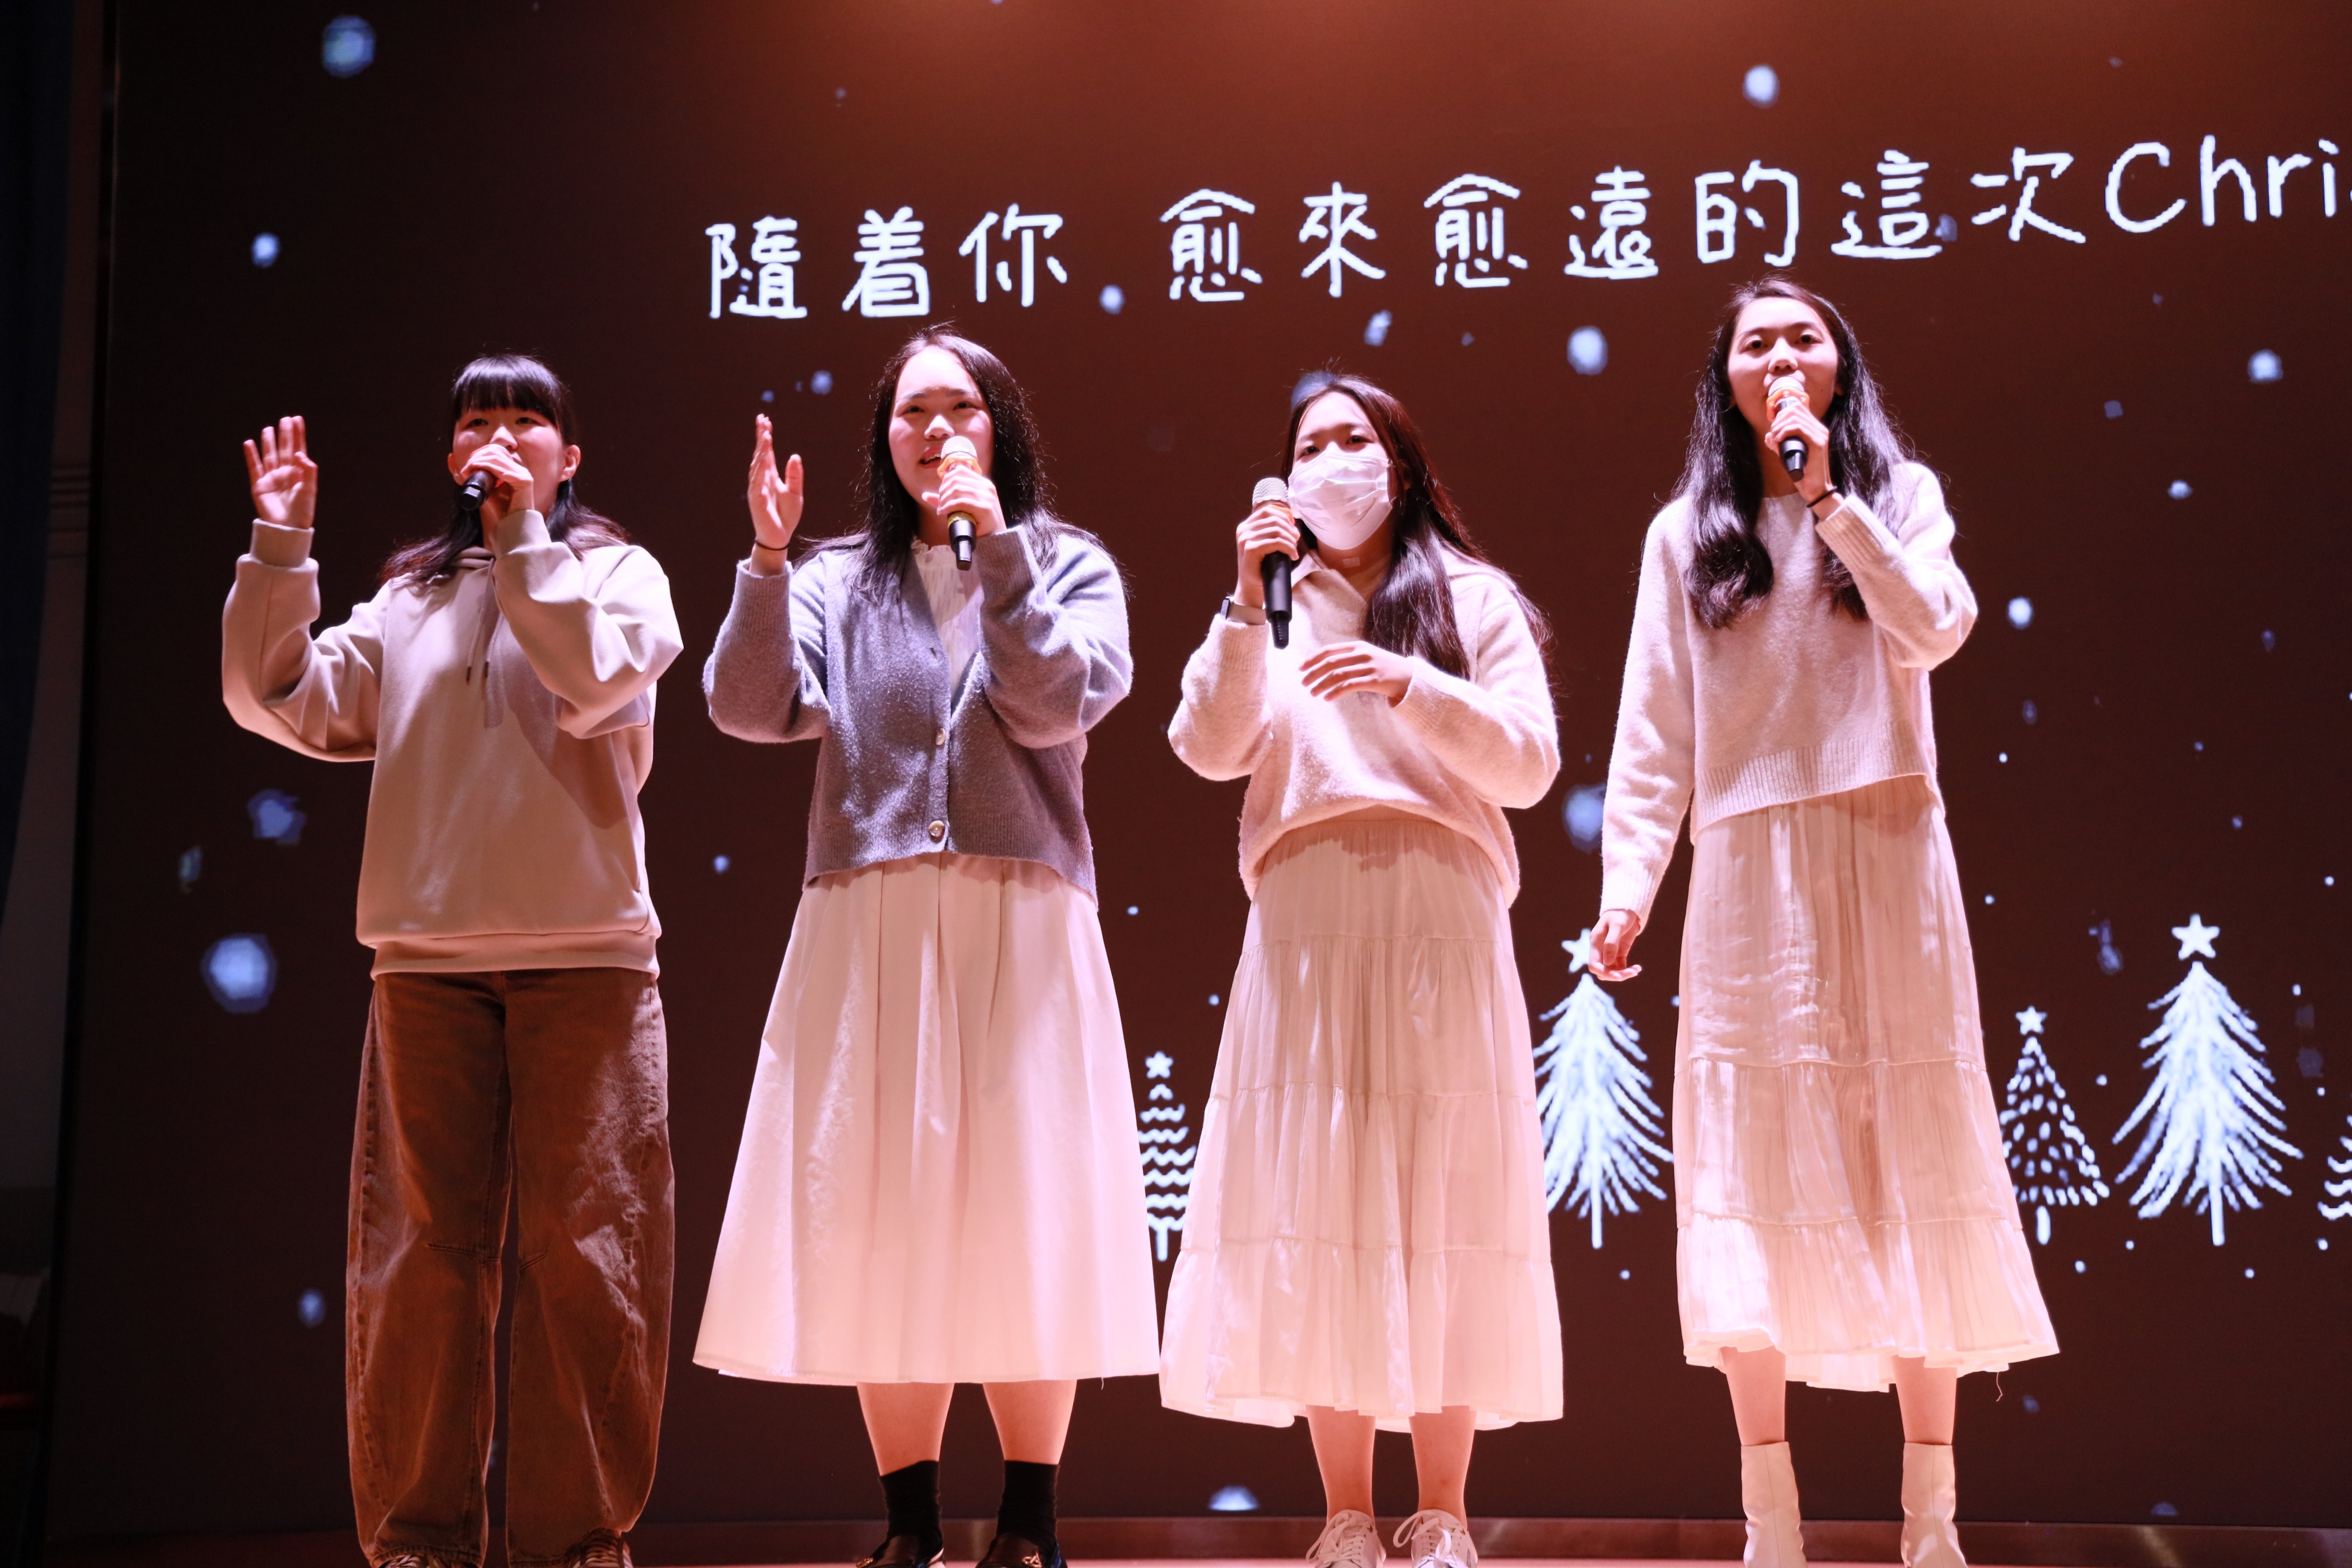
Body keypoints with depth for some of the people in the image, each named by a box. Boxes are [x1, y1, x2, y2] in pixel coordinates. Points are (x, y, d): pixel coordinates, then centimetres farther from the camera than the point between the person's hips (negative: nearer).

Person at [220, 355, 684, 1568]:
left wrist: (522, 536, -7)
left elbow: (592, 684, -10)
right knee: (419, 1252, 1)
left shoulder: (619, 571, 11)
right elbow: (281, 700, 9)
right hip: (426, 965, 3)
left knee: (583, 1250, -4)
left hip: (584, 959, -3)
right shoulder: (408, 597, 19)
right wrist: (279, 548, 2)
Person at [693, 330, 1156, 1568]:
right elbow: (751, 708, -1)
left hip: (1019, 926, -1)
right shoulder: (838, 580, 14)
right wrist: (766, 561, -12)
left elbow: (1055, 708, -7)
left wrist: (997, 549, -11)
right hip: (867, 928, 2)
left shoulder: (1069, 566, 10)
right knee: (880, 1222, 2)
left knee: (1021, 1217, -2)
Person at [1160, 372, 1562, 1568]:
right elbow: (1211, 750, 2)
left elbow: (1529, 764, 2)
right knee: (1320, 1212, -4)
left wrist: (1412, 685, -12)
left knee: (1439, 1209, -3)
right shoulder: (1272, 613, 17)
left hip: (1440, 922, -1)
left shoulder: (1474, 600, 13)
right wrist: (1248, 603, -8)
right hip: (1307, 928, 1)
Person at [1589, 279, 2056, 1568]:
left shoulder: (1899, 493, 10)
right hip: (1750, 875, 1)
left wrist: (1830, 496, -11)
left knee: (1905, 1160, -1)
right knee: (1757, 1174, -3)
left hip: (1886, 859, 0)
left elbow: (1935, 627, -9)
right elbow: (1654, 731, 6)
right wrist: (1627, 882, -4)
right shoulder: (1686, 533, 11)